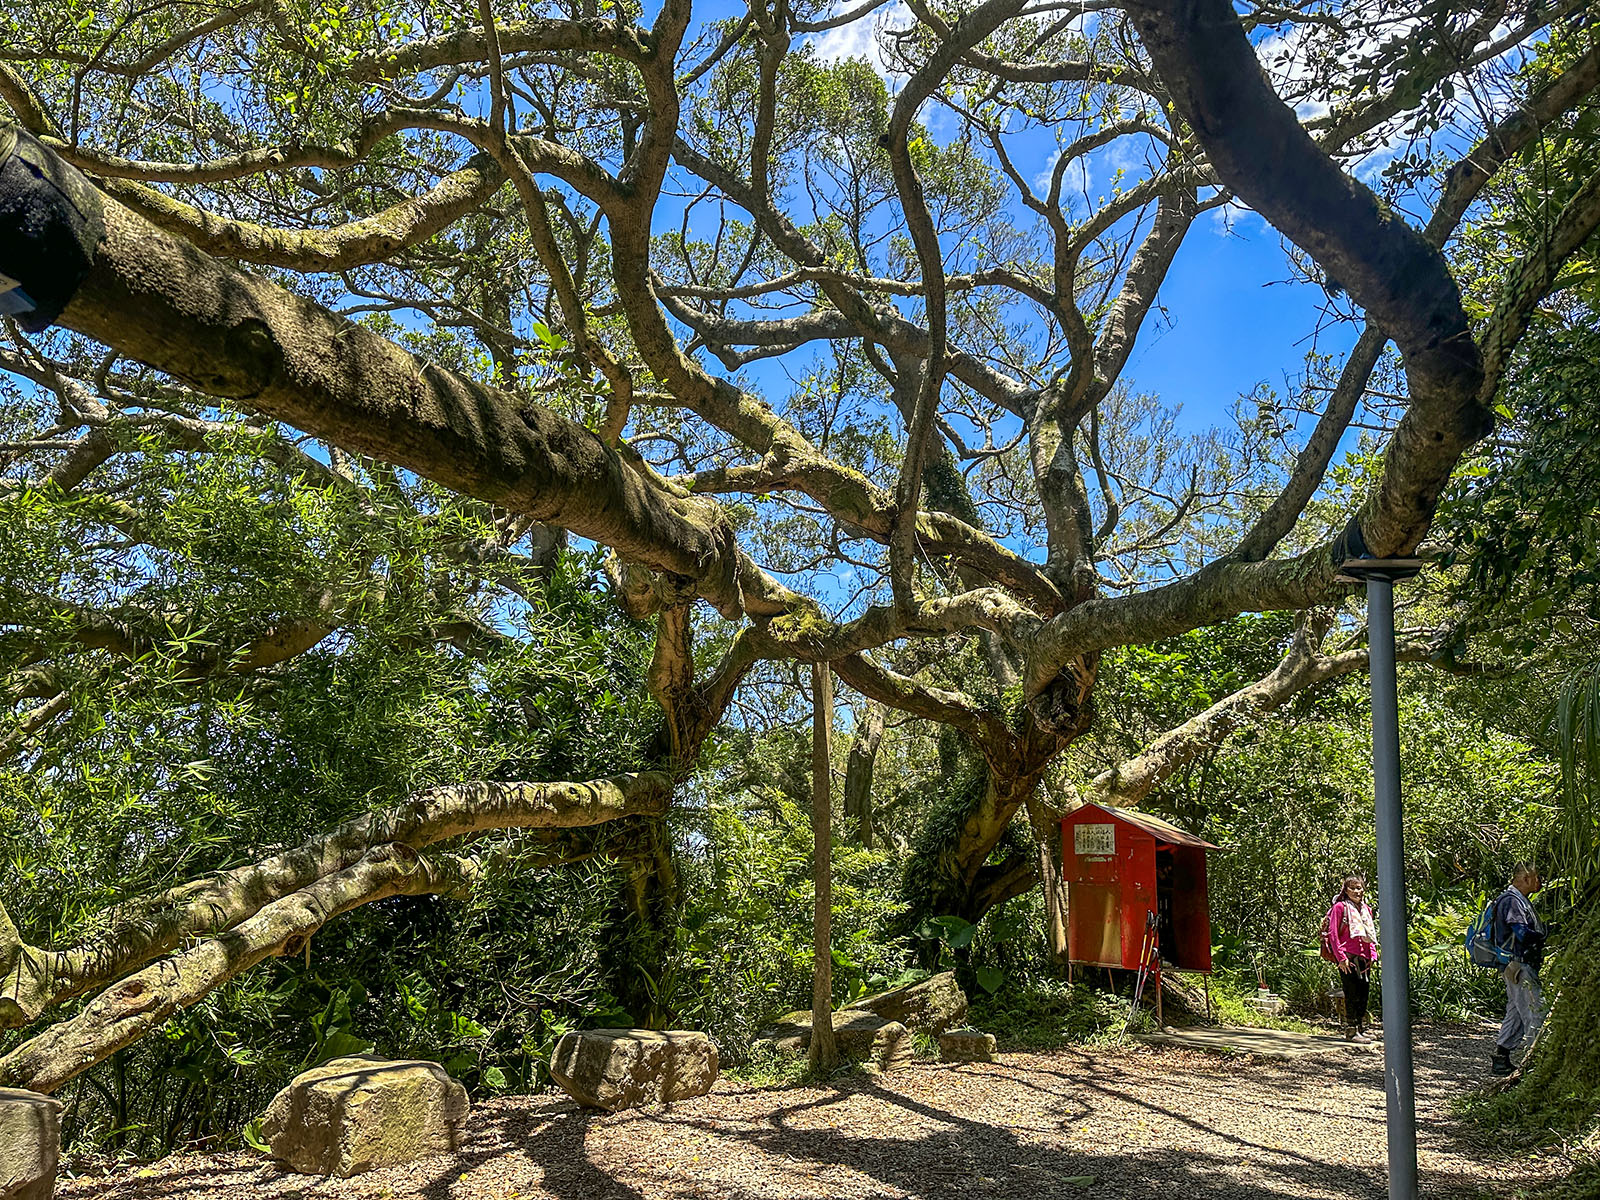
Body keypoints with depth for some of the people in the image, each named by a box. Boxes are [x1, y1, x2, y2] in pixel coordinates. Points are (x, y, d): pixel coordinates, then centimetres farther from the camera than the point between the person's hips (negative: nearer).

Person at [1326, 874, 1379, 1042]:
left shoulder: (1365, 909, 17)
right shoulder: (1340, 907, -3)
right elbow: (1333, 934, -7)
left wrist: (1373, 954, 12)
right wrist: (1341, 957, -13)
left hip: (1364, 957, 7)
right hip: (1348, 958, -7)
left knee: (1364, 992, 9)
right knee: (1352, 994, -5)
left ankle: (1362, 1029, 19)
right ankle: (1351, 1030, 1)